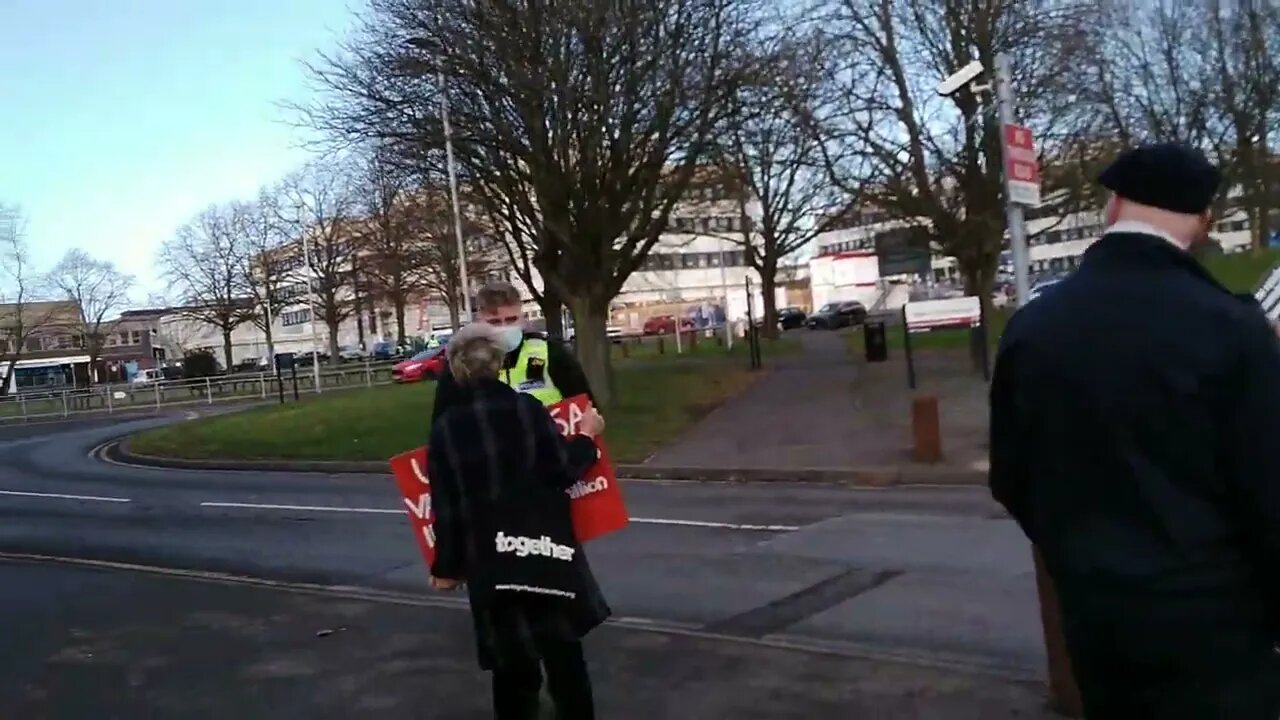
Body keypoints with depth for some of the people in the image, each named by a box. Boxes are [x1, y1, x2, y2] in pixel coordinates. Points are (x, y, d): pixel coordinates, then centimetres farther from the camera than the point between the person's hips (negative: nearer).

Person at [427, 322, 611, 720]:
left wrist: (447, 566, 9)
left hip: (488, 558, 1)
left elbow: (446, 507, 0)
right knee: (563, 652, 11)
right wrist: (587, 434, 12)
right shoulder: (527, 407, -7)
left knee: (509, 660, 13)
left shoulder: (444, 428, -2)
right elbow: (564, 470, -5)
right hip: (545, 546, -1)